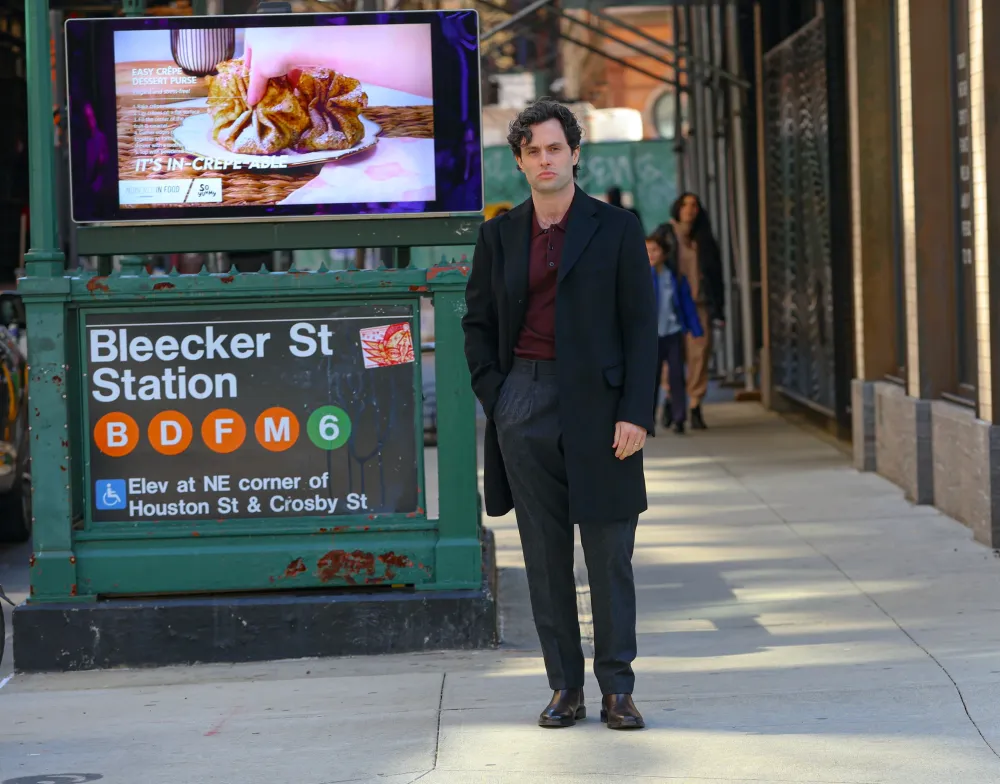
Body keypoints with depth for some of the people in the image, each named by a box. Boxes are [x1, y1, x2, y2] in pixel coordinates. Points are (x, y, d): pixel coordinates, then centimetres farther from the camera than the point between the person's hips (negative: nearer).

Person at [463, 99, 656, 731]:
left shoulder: (616, 229, 1)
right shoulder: (500, 235, 9)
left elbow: (641, 326, -2)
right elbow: (478, 323, 16)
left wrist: (635, 413, -10)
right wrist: (493, 394, 2)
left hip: (598, 405, -2)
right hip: (524, 403, 3)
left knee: (609, 554, 1)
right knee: (545, 556, 5)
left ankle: (617, 689, 9)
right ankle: (565, 688, 12)